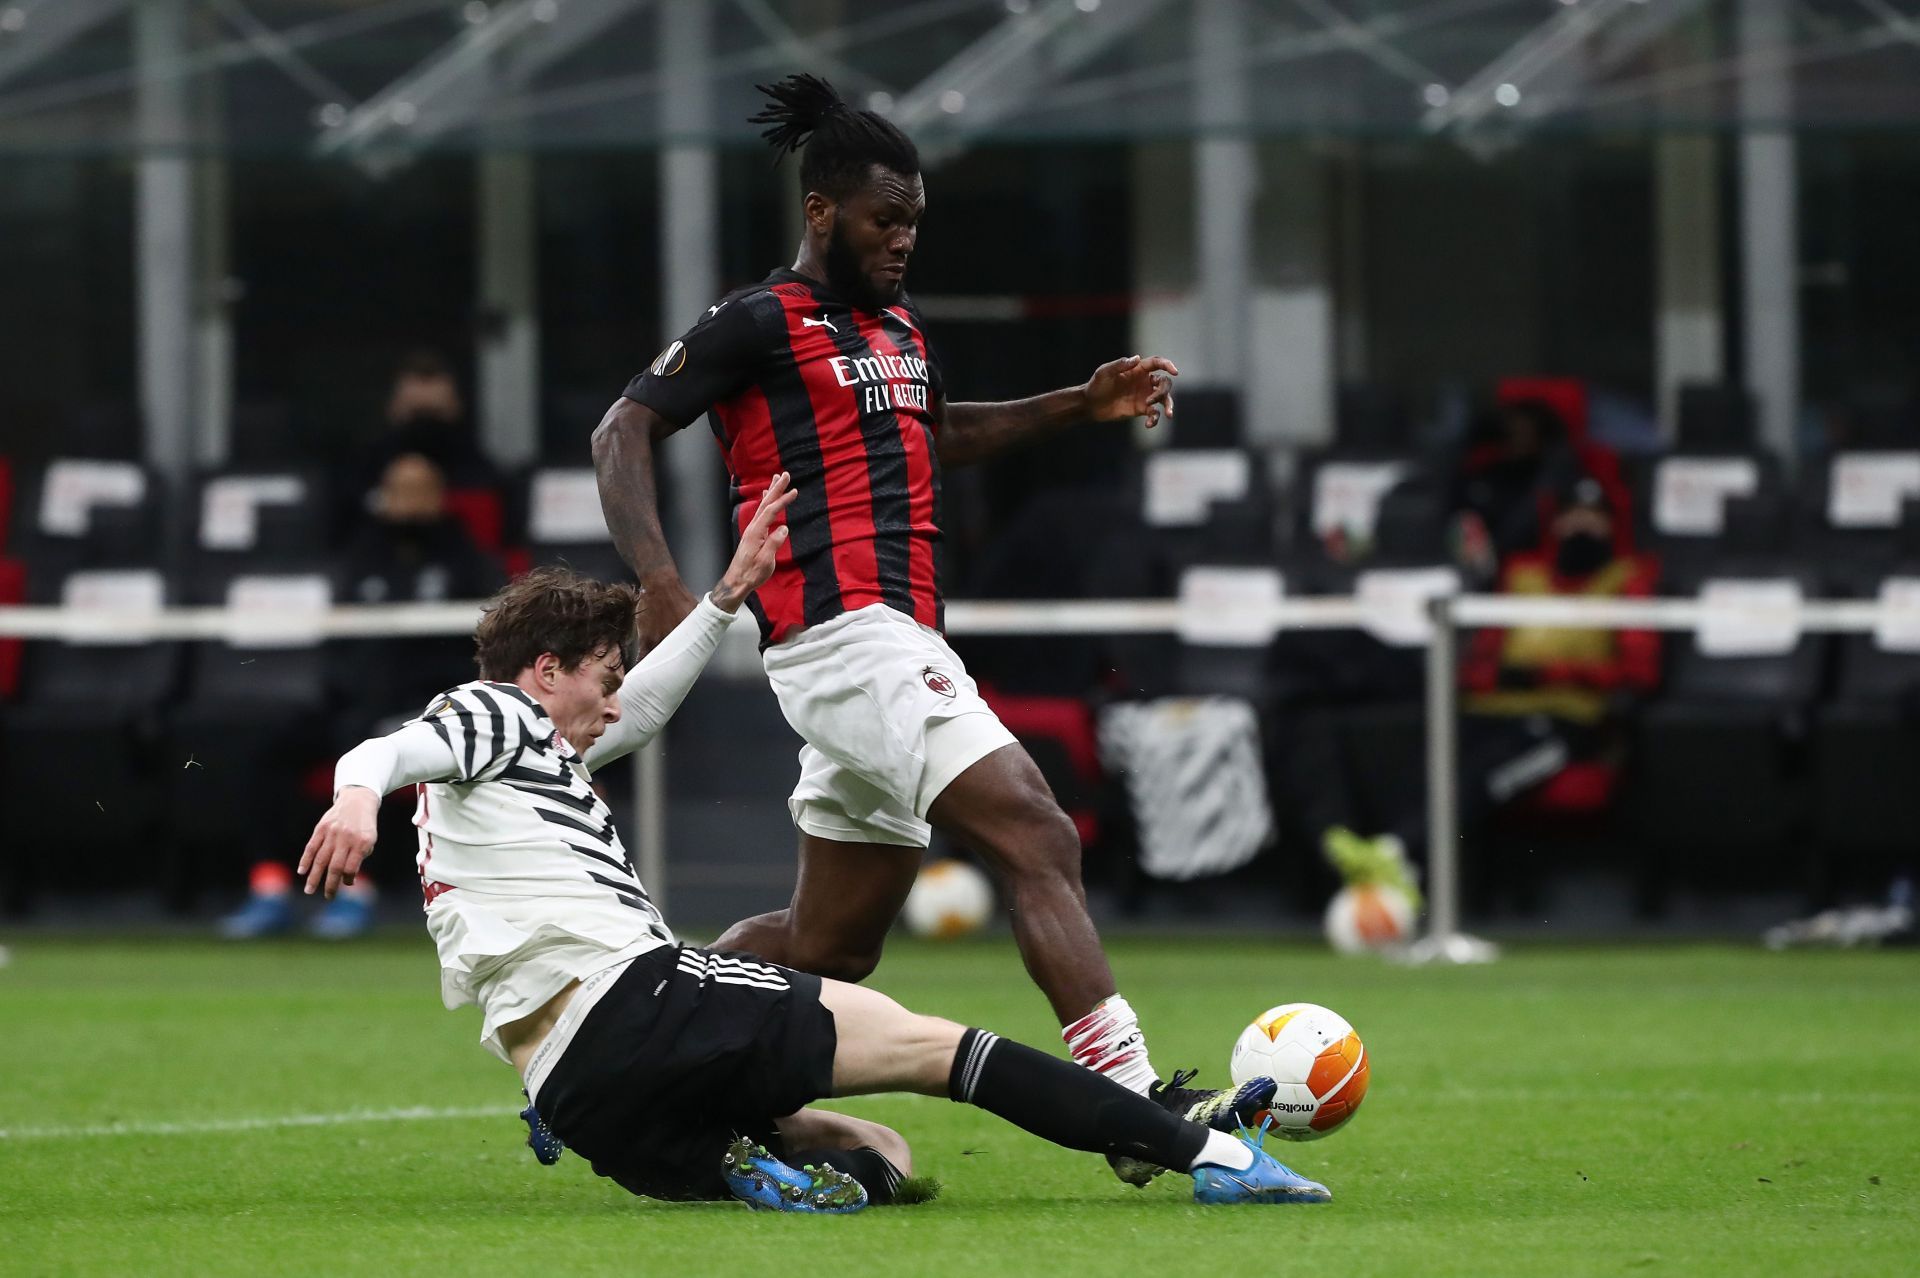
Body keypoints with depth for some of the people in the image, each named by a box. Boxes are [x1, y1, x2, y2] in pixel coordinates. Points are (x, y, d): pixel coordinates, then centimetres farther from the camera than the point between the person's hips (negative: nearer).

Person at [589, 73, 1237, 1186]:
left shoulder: (902, 329, 22)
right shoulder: (761, 322, -3)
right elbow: (624, 433, -5)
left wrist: (1082, 406, 28)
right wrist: (660, 581, -19)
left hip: (898, 651, 10)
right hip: (845, 635, -10)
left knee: (828, 946, 12)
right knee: (1041, 843, -20)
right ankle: (1137, 1107, -27)